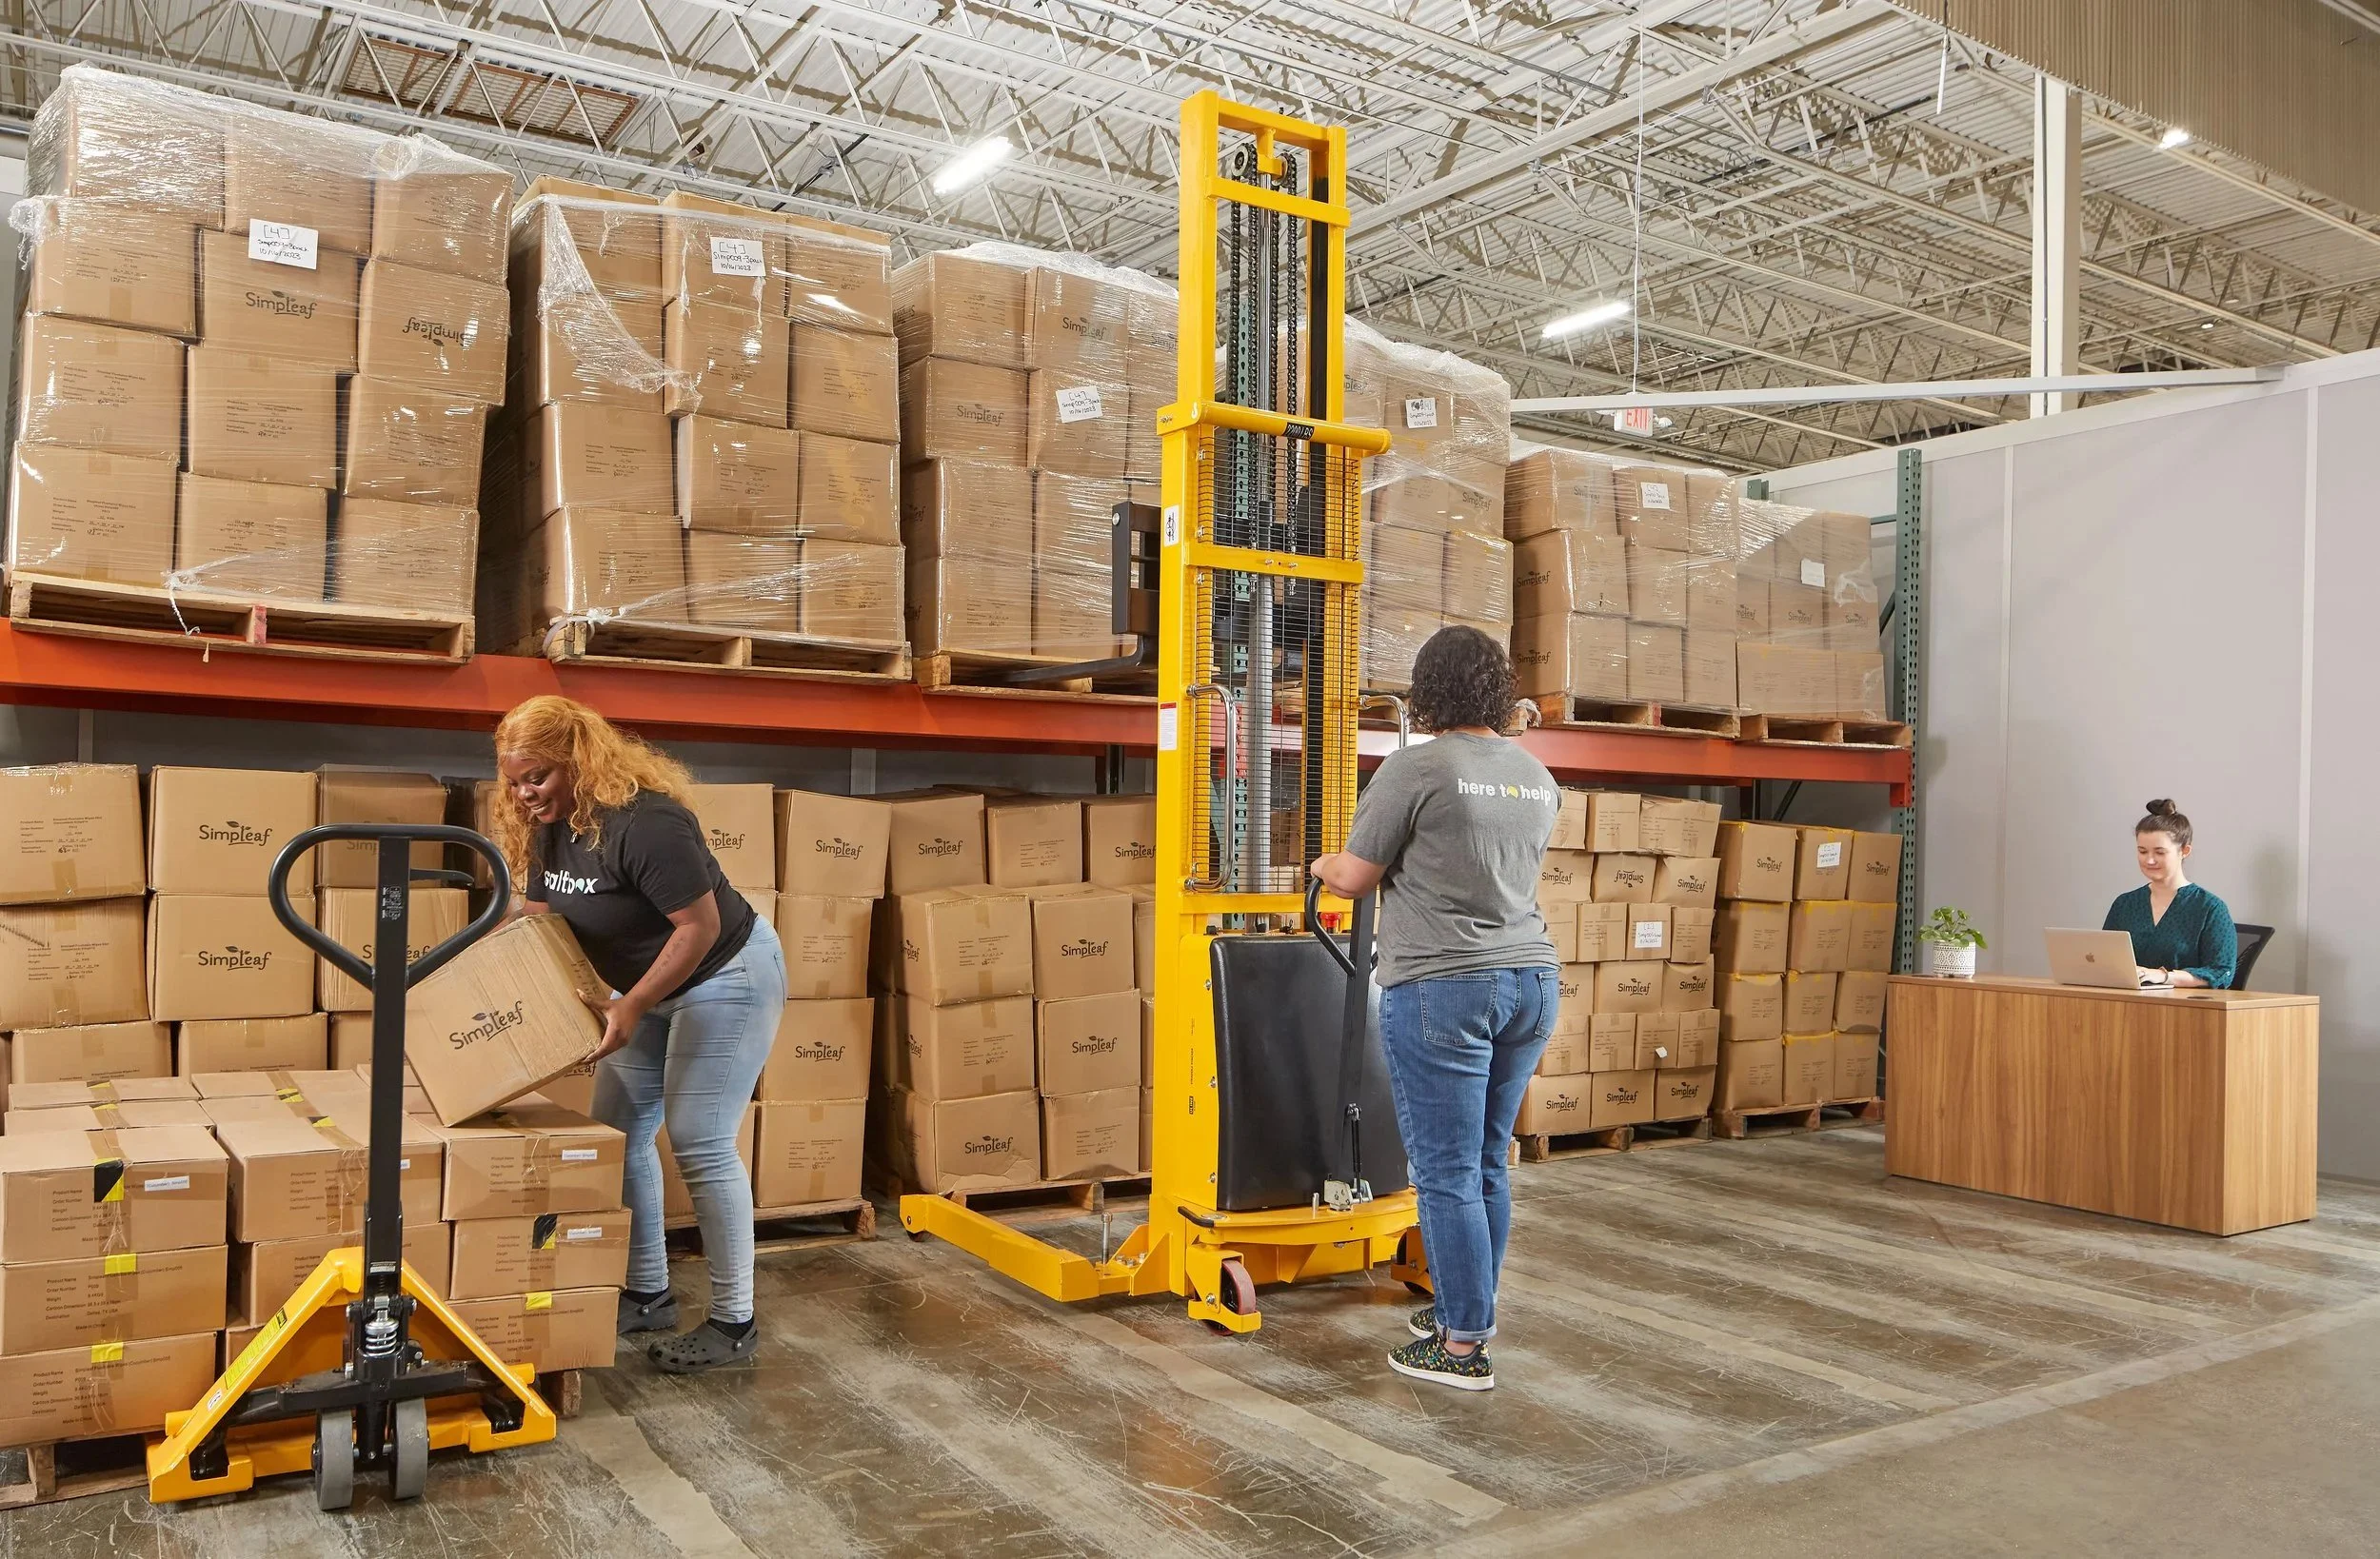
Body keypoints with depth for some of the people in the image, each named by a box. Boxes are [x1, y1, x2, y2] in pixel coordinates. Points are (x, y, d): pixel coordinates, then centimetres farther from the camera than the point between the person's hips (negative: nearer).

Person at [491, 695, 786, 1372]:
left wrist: (632, 1007, -28)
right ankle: (648, 1295, 22)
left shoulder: (643, 821, -30)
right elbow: (535, 920, 7)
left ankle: (735, 1322, 0)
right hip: (648, 985, 9)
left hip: (725, 976, -9)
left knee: (699, 1141, -10)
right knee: (619, 1132, 8)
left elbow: (700, 925, -28)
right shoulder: (546, 825, -2)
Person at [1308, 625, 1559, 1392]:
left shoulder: (1416, 769, -11)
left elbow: (1355, 877, -6)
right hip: (1529, 981, 8)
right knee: (1487, 1163, 18)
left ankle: (1464, 1347, 7)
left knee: (1447, 1173, 0)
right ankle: (1469, 1309, 31)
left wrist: (1323, 865, 16)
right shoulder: (1537, 776, 11)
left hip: (1442, 989, -7)